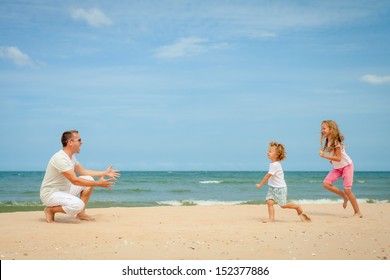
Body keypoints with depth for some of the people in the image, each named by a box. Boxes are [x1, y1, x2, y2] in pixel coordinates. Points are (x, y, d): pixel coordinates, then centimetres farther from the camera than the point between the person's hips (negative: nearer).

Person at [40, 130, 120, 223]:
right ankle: (50, 210, -7)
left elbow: (83, 171, 18)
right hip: (50, 193, -10)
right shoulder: (60, 158, -25)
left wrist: (105, 173, 10)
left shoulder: (71, 157, 7)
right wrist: (98, 184, -25)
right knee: (78, 205, -33)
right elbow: (75, 181, -28)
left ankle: (80, 213, 4)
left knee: (89, 179, 0)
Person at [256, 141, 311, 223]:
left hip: (280, 188, -9)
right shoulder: (273, 163, 6)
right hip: (272, 188, 9)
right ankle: (271, 218, -4)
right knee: (269, 201, -5)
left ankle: (298, 207, 22)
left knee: (283, 204, 1)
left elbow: (267, 176, -22)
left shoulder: (275, 165, -24)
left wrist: (260, 185, -14)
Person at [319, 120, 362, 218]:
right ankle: (345, 197, 10)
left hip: (347, 166, -7)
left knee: (347, 189, -11)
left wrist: (324, 156, -29)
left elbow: (338, 158, -27)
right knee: (326, 183, -10)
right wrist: (331, 159, -1)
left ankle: (358, 212, 1)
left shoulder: (336, 142, -23)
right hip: (337, 167, 7)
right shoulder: (326, 142, 0)